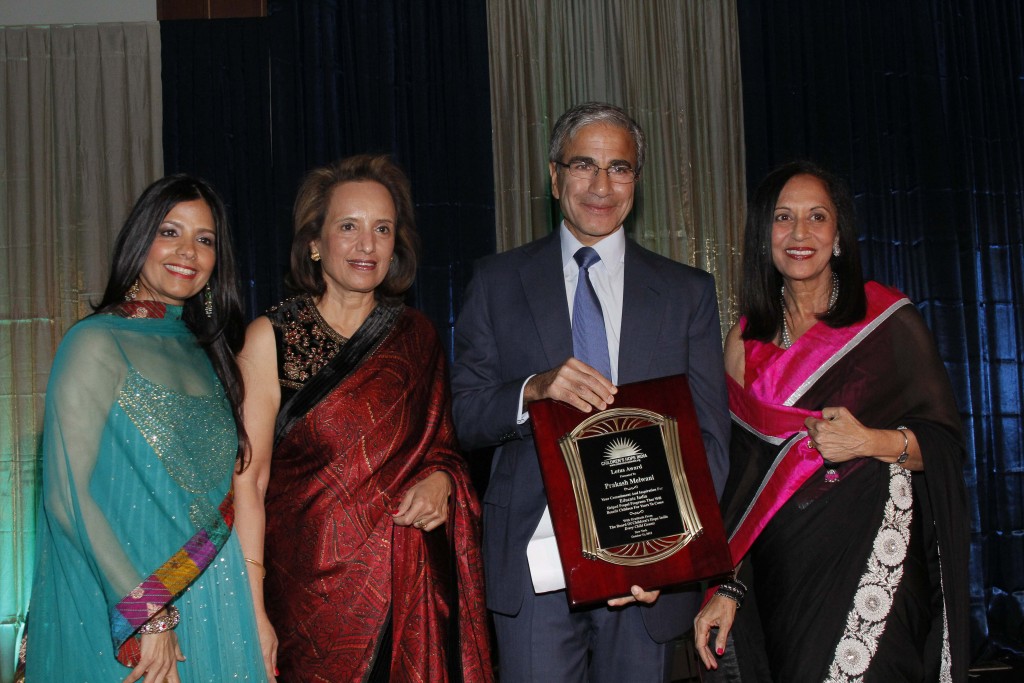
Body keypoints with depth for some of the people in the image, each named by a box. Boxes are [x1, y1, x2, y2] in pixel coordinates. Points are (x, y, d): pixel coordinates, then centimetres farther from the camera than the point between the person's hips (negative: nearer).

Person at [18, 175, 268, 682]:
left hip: (209, 597, 6)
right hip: (118, 609, -6)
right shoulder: (98, 342, -11)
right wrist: (146, 616, -18)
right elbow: (66, 494, -16)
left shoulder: (201, 350, 8)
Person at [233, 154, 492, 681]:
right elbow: (248, 480, -8)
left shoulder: (416, 336, 7)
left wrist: (440, 480, -6)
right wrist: (253, 612, -15)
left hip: (414, 587, 3)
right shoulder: (271, 338, -4)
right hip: (312, 584, -3)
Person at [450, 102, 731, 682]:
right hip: (534, 563, -1)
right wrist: (534, 389, -17)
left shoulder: (689, 292, 8)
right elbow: (463, 416, 4)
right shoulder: (498, 282, 8)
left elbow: (710, 436, 3)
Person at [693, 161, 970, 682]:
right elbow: (740, 473, 9)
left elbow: (945, 442, 2)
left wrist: (870, 441, -17)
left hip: (873, 558, -2)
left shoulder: (889, 320, 1)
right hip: (781, 568, 3)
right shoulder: (745, 342, 8)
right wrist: (726, 587, 4)